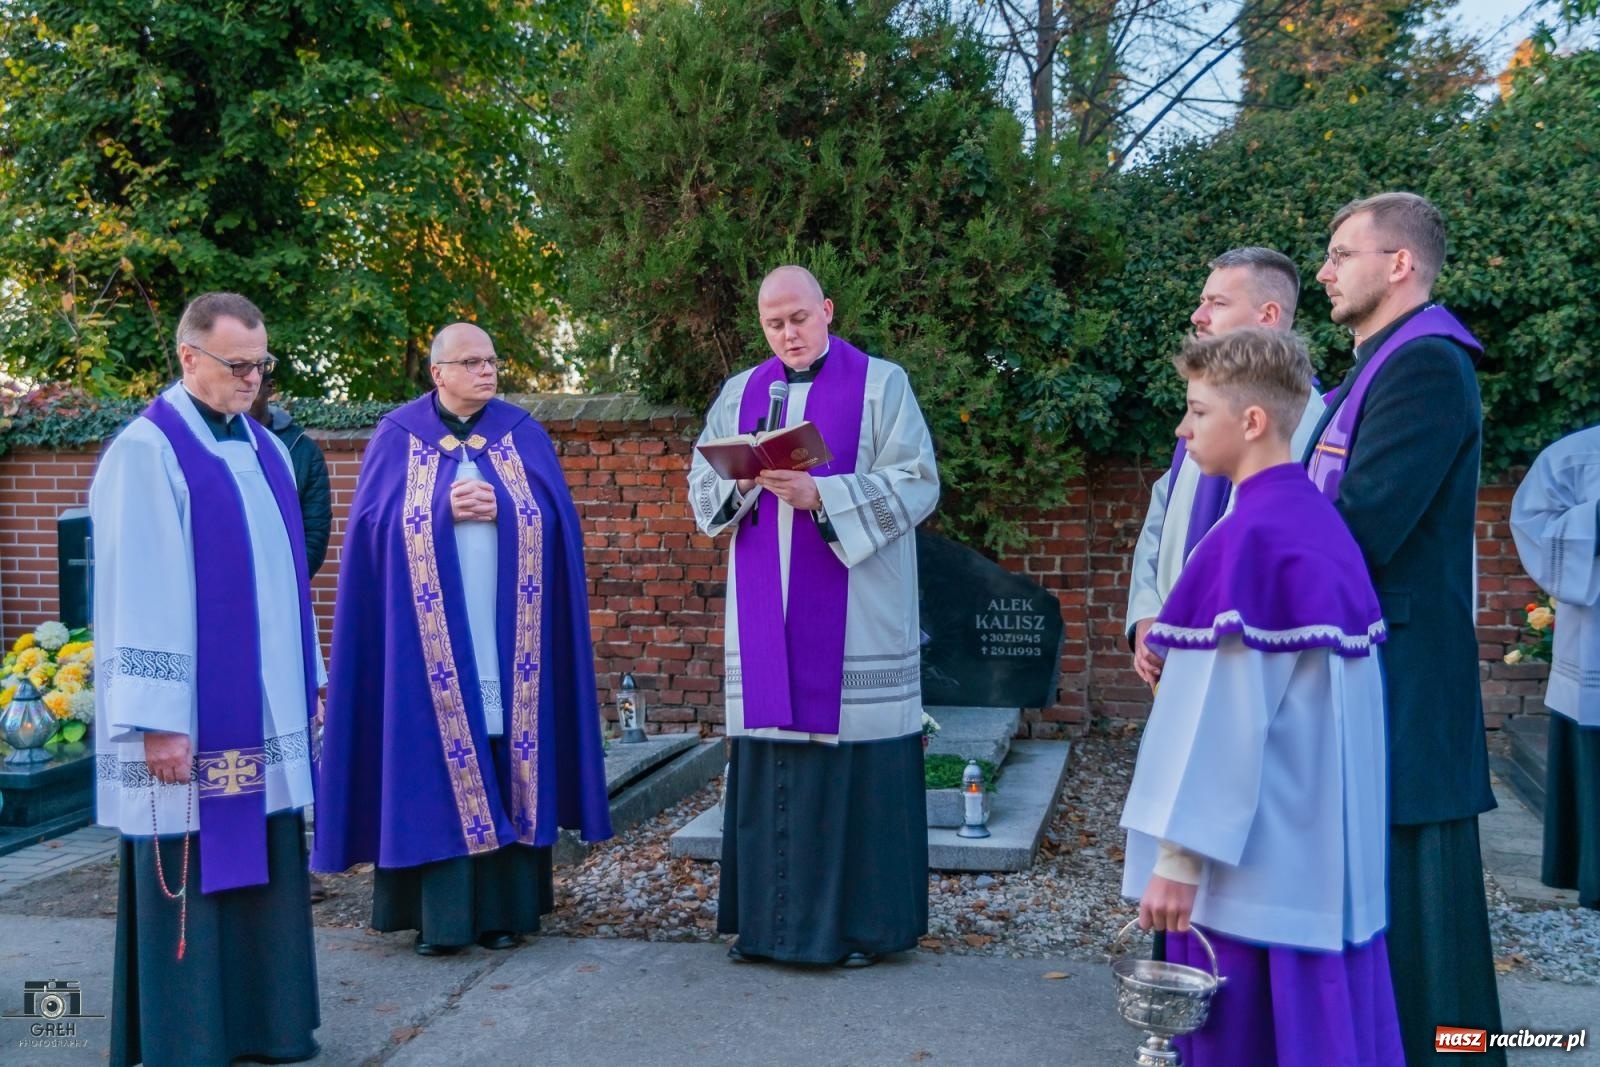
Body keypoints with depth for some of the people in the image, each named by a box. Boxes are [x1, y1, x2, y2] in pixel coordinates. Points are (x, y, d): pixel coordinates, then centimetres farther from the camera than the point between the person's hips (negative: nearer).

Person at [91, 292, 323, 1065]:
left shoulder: (266, 450, 11)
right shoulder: (146, 452, -12)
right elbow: (139, 595, -16)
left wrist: (307, 673, 15)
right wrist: (160, 717, -19)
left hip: (265, 709, 7)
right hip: (193, 713, -7)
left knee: (263, 865, 13)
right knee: (191, 875, 2)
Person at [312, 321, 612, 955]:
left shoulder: (522, 433, 9)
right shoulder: (399, 437, 6)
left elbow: (556, 517, 2)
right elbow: (377, 522, -2)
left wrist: (502, 507, -15)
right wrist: (445, 510, -15)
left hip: (506, 634, 2)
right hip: (431, 635, -1)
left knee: (508, 756, 3)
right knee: (436, 763, -1)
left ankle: (505, 904, 11)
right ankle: (440, 913, 7)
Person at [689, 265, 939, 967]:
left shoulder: (881, 384, 1)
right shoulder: (740, 393, 15)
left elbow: (916, 484, -8)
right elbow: (702, 487, 11)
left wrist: (821, 495, -19)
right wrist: (748, 484, -11)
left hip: (855, 616, -4)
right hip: (765, 617, 4)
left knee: (855, 761, -2)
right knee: (769, 766, 5)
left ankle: (863, 921, 10)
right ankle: (766, 919, 16)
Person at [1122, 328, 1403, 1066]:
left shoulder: (1246, 539, -18)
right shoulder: (1321, 521, 8)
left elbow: (1221, 711, -20)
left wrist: (1179, 854, -16)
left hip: (1256, 852, -8)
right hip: (1324, 841, 8)